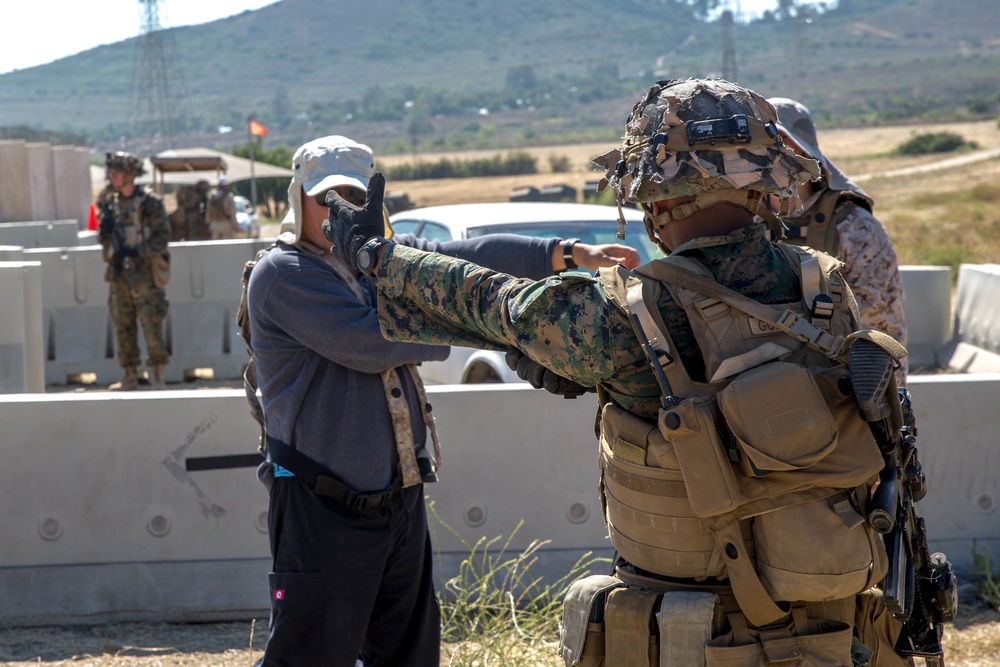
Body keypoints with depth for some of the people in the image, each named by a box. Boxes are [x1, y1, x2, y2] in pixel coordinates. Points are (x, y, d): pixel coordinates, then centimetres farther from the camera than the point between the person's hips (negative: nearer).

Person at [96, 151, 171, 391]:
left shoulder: (150, 203, -7)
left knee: (151, 325, -6)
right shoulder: (109, 203, 10)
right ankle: (130, 376, 14)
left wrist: (137, 252, -23)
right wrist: (105, 231, -8)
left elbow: (162, 236, -11)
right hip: (118, 273, 5)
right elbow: (103, 239, 16)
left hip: (145, 273, -5)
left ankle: (156, 374, 5)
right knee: (123, 326, 7)